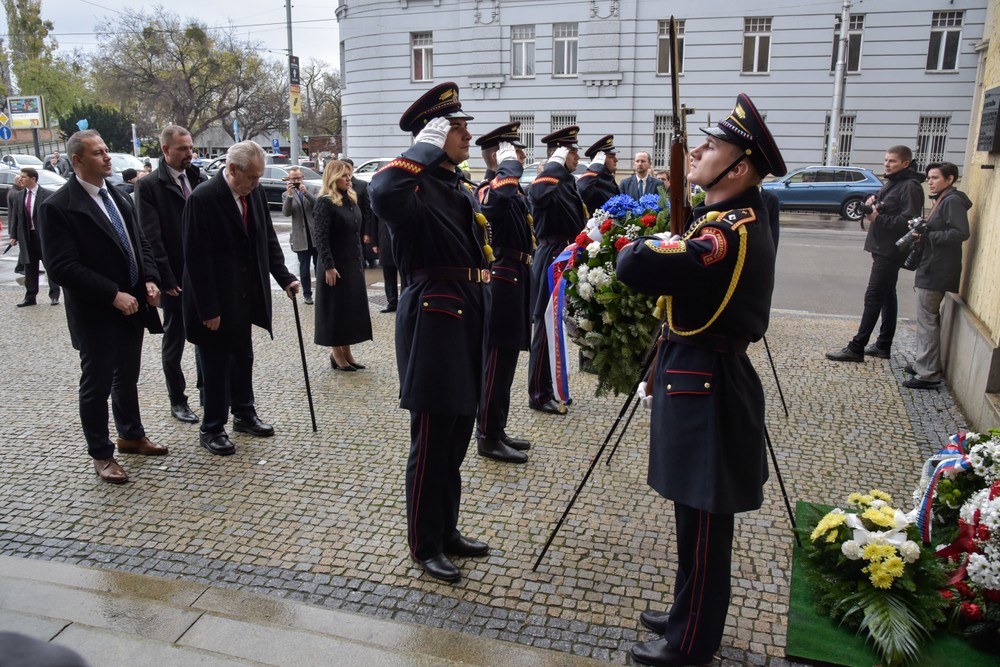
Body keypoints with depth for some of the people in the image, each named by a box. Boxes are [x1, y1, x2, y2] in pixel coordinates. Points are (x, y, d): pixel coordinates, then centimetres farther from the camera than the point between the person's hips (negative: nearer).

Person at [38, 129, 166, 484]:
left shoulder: (116, 195, 7)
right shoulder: (57, 206, -15)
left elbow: (139, 242, 13)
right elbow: (62, 268, -20)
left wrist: (149, 279, -3)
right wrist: (113, 295, -23)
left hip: (133, 305, 7)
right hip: (96, 313, -6)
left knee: (127, 378, 21)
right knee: (97, 385, 7)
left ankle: (131, 435, 38)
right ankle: (101, 454, 22)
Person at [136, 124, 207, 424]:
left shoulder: (199, 179, 7)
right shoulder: (149, 185, -7)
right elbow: (151, 238, -12)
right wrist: (167, 280, -14)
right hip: (175, 280, -4)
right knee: (174, 340, 9)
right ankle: (177, 401, 22)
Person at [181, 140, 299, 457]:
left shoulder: (255, 192, 0)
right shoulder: (203, 198, -20)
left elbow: (268, 238, 9)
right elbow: (196, 259, -20)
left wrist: (284, 277, -1)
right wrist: (208, 309, -19)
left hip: (244, 297, 7)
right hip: (215, 302, -7)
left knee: (243, 359, 19)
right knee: (216, 366, 5)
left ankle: (244, 415, 36)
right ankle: (212, 429, 20)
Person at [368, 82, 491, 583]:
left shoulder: (458, 186, 15)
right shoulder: (417, 186, -13)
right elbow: (382, 194, -38)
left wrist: (480, 317, 19)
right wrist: (425, 150, -24)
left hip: (467, 317, 9)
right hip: (433, 321, -9)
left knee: (457, 436, 17)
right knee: (432, 441, 3)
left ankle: (447, 530, 33)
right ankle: (425, 545, 20)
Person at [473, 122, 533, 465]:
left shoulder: (511, 188, 14)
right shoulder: (489, 190, -17)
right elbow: (503, 197, -40)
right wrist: (509, 163, -26)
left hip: (514, 278, 10)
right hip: (503, 280, -10)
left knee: (505, 358, 15)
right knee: (498, 360, -3)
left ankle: (496, 430, 26)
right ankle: (488, 437, 8)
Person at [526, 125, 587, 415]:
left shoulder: (569, 182, 13)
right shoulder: (549, 181, -14)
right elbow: (538, 193, -39)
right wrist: (556, 162, -27)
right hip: (552, 259, -9)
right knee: (546, 326, -2)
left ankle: (552, 387, 30)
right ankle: (539, 395, 8)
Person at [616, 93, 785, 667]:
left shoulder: (728, 231, -23)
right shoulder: (742, 214, 9)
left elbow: (636, 266, -36)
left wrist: (639, 246, -13)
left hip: (704, 392, -10)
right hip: (702, 381, 10)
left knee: (702, 522, 6)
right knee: (698, 517, 22)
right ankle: (691, 616, 40)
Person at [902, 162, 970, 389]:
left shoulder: (953, 201, -13)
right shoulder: (942, 200, 17)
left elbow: (960, 233, -23)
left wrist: (926, 237, -21)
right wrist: (920, 229, 0)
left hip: (937, 270, -11)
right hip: (931, 267, 11)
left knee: (927, 319, -8)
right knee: (928, 318, 17)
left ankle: (928, 374, -3)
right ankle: (923, 364, 28)